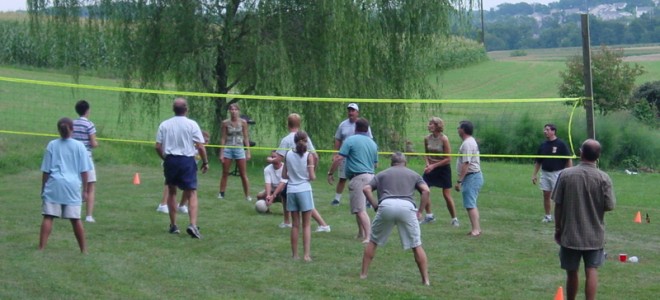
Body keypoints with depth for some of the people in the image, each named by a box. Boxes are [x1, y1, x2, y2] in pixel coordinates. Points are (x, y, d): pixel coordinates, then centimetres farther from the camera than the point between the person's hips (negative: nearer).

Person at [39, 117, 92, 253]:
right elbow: (84, 171, 3)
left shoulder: (52, 145, 4)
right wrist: (85, 189, 11)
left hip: (54, 185, 0)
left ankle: (41, 247, -6)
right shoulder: (79, 146, 3)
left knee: (48, 217, -1)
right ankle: (83, 249, 16)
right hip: (73, 186, 0)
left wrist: (43, 188, 14)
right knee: (75, 219, 7)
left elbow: (46, 170, 5)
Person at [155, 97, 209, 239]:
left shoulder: (164, 125, 3)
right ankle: (193, 225, -18)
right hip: (187, 160, -3)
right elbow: (200, 147, -8)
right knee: (192, 193, -1)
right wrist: (205, 162, 5)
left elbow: (158, 147, 3)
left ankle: (173, 226, 23)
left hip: (170, 160, 3)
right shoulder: (192, 124, -5)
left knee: (172, 191, 18)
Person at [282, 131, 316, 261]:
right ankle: (306, 254, -5)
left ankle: (295, 254, 13)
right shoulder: (308, 156, -7)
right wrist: (314, 176, 11)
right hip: (304, 191, -3)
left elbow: (284, 175, 4)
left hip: (291, 191, 3)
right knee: (306, 225, 3)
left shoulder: (288, 155, 3)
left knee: (295, 225, 10)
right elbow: (312, 177, -10)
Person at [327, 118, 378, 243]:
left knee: (360, 210, -10)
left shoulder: (351, 140, -5)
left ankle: (368, 237, -19)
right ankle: (361, 234, 29)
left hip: (358, 177, -7)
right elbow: (375, 164, 21)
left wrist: (330, 173, -2)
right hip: (370, 176, 7)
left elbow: (339, 159, -10)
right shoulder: (373, 143, 14)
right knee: (359, 208, 22)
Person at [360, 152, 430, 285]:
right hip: (407, 206, 0)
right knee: (416, 246, 7)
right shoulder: (413, 174, 28)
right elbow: (426, 190, 10)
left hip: (386, 205, 1)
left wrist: (375, 206, 17)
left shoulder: (382, 174, 29)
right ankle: (425, 279, 6)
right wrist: (420, 210, 13)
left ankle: (363, 273, 19)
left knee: (373, 241, 18)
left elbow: (366, 189, 14)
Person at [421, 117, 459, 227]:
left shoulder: (444, 139, -16)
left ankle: (454, 219, 11)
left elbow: (448, 159, -14)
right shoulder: (427, 139, -2)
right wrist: (427, 164, -7)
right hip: (431, 168, 5)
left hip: (443, 168, -5)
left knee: (447, 195, -3)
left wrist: (434, 166, -18)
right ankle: (429, 216, 12)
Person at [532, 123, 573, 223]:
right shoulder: (543, 145, 9)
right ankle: (548, 216, 16)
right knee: (546, 195, 7)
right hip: (545, 173, 5)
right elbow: (538, 162, 15)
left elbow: (569, 160, -7)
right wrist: (534, 174, 10)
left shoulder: (560, 144, -7)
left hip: (557, 173, -5)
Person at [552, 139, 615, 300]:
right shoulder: (603, 178, -10)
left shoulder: (565, 174, -8)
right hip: (594, 234, -1)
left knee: (571, 272, 12)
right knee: (591, 271, 3)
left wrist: (558, 228, 6)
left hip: (570, 234, 1)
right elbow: (609, 206, -8)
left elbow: (558, 205, -5)